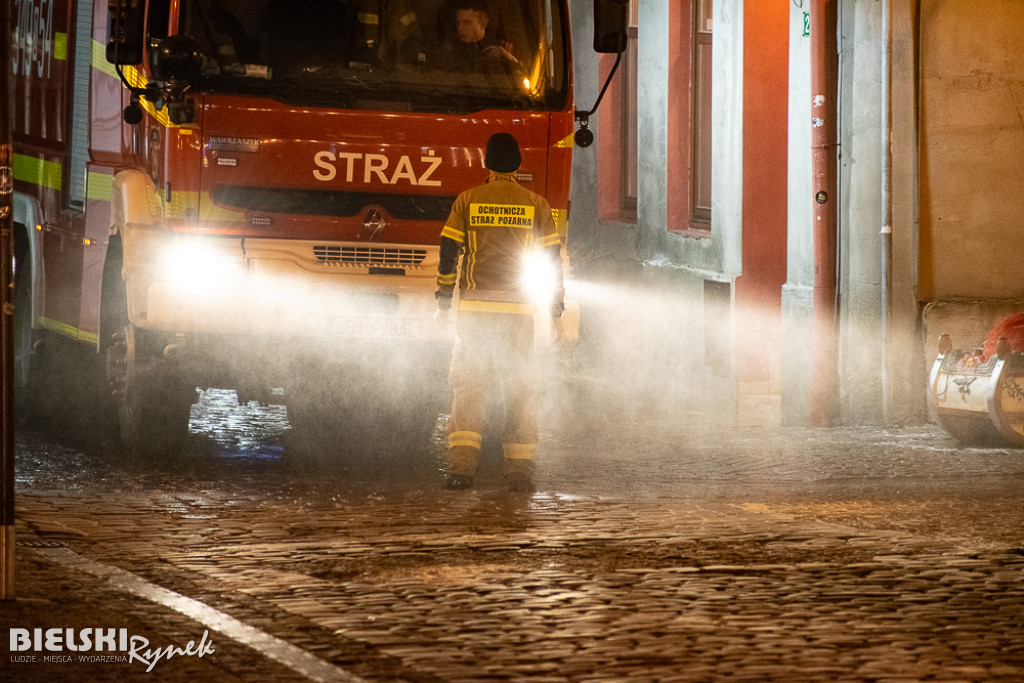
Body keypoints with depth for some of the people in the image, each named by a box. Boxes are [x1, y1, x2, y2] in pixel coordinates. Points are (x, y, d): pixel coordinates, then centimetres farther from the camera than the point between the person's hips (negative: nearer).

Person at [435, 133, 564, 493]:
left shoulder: (467, 201, 3)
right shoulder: (536, 206, 5)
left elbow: (448, 254, 2)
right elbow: (553, 260, 4)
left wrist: (443, 304, 8)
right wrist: (556, 312, 9)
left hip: (474, 308, 0)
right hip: (518, 311, 0)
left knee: (468, 386, 1)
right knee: (520, 391, 7)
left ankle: (462, 466, -13)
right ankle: (520, 473, 3)